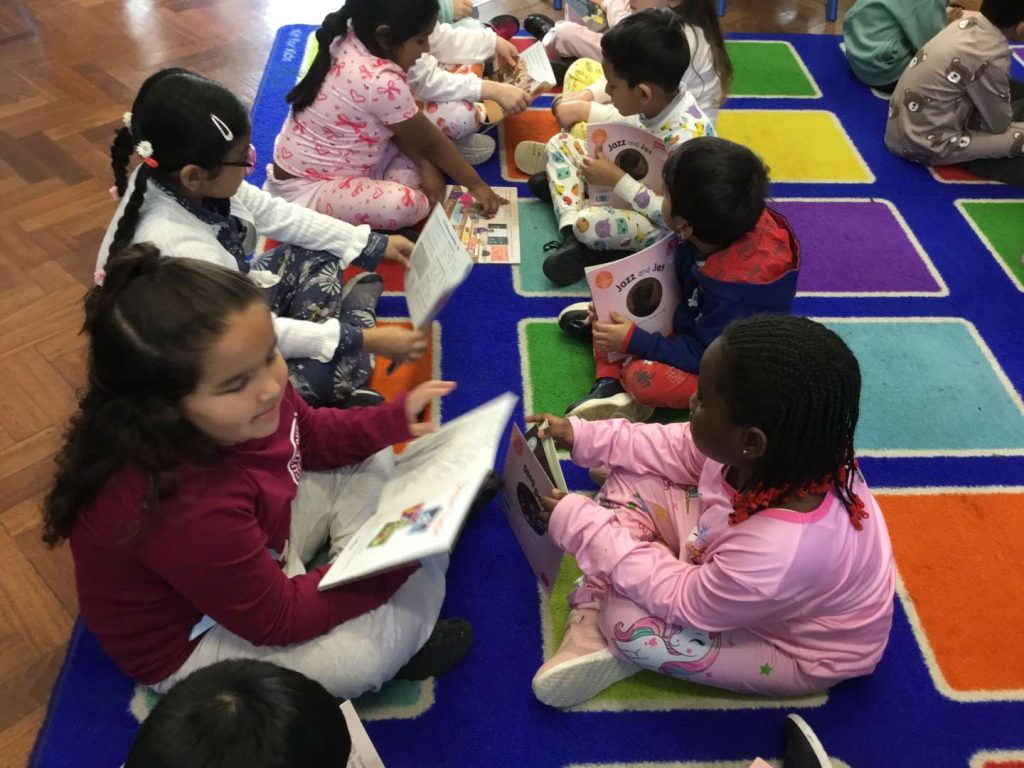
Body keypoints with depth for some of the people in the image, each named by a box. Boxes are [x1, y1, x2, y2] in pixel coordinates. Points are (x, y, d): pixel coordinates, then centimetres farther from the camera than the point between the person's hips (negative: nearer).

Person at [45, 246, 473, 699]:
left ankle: (350, 576, 3)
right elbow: (278, 619, -27)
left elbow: (309, 435, 3)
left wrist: (392, 421, -13)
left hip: (253, 558, 8)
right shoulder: (185, 511, -42)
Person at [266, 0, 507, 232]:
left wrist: (424, 165, -7)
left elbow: (397, 126, 3)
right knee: (405, 205, -31)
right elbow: (430, 142, -17)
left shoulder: (352, 43, -6)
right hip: (308, 189, -9)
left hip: (342, 161, 9)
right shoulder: (383, 83, -31)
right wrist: (476, 185, -5)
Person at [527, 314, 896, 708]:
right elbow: (682, 448, -6)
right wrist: (583, 436, -9)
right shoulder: (784, 452, -27)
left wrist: (582, 526, -22)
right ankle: (590, 625, 0)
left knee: (625, 618, -23)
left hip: (799, 650, -6)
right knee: (631, 481, -6)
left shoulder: (774, 558, -45)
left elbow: (683, 601, -26)